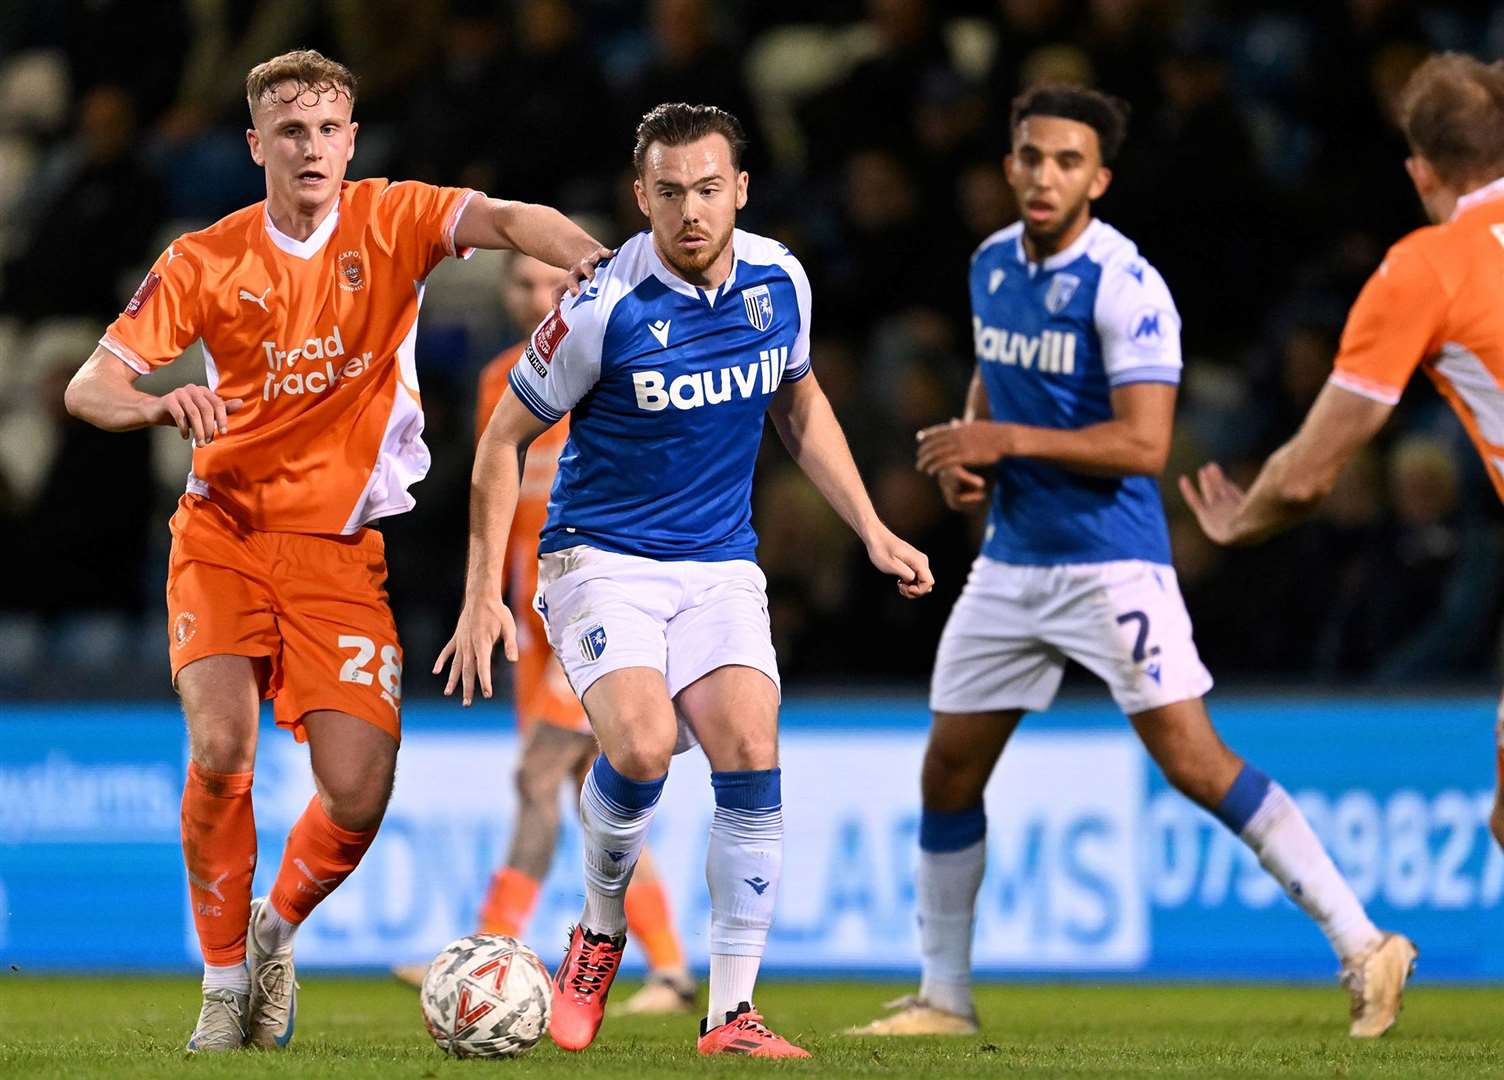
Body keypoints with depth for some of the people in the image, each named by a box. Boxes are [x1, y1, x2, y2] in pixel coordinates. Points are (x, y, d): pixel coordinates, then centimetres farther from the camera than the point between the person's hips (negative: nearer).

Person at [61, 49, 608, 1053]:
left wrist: (593, 258, -45)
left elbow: (504, 219, -23)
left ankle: (277, 932, 22)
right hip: (225, 532, 0)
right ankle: (225, 977, 0)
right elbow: (90, 386, -5)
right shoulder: (207, 261, -2)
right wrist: (160, 404, -29)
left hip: (341, 548, 1)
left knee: (359, 792, -11)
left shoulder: (392, 221, -4)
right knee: (221, 750, -22)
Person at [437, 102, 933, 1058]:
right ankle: (600, 933, 3)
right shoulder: (602, 309, -16)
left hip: (720, 567, 4)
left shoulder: (779, 281, -2)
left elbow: (800, 405, 18)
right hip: (602, 559, -4)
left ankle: (732, 1012, -8)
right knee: (642, 745, -27)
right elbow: (507, 438, -5)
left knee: (750, 751, -16)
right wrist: (484, 594, -8)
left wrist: (871, 528, 12)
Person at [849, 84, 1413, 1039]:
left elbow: (1145, 444, -21)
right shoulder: (992, 265, 8)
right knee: (949, 772, 8)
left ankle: (1363, 947, -10)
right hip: (1011, 559, 7)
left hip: (1111, 560, -7)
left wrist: (1009, 441, -21)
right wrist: (964, 447, 5)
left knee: (1192, 760, -14)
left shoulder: (1125, 285, -16)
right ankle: (945, 997, 21)